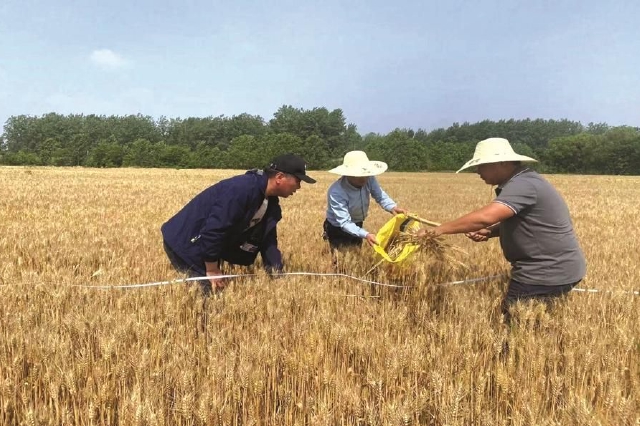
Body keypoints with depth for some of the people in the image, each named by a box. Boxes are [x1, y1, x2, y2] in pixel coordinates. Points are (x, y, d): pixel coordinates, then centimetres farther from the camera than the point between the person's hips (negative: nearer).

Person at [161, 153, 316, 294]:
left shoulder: (271, 203, 1)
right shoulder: (241, 190, -30)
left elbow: (268, 241, 8)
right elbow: (213, 230, -31)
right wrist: (212, 271, -20)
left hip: (208, 246, 9)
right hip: (185, 243, -9)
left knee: (217, 292, 11)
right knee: (207, 292, -11)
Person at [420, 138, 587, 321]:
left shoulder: (522, 185, -22)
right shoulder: (520, 182, 11)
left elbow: (485, 217, -35)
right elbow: (515, 222, 20)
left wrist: (440, 229, -28)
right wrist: (488, 232, 0)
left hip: (548, 273, -10)